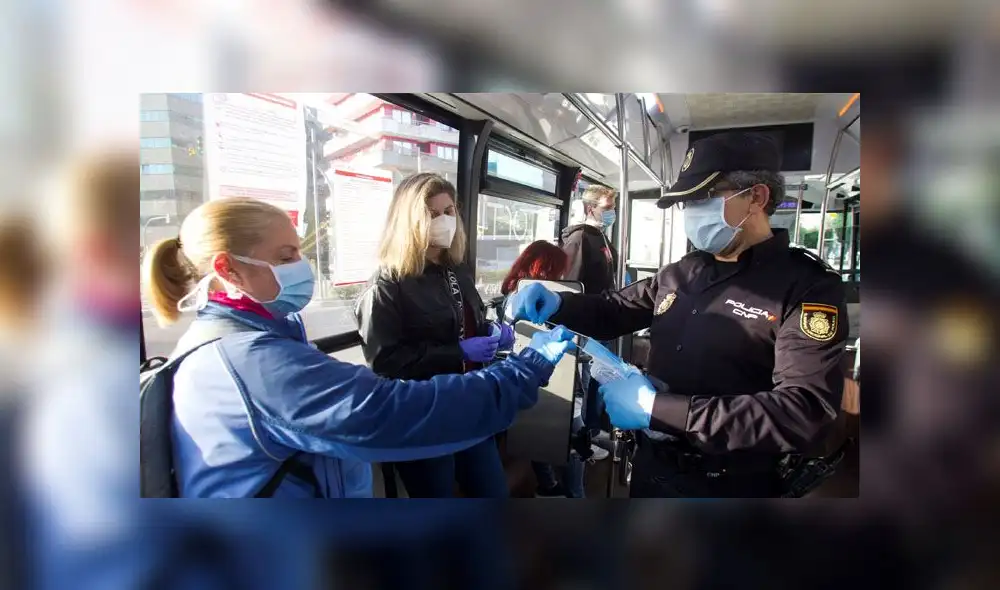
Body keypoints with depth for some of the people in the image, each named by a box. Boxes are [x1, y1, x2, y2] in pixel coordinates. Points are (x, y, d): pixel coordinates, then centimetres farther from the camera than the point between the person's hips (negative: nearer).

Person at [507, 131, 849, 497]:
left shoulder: (808, 287, -15)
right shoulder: (679, 274, 4)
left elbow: (805, 411, -26)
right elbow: (613, 311, 15)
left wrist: (657, 407, -30)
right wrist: (555, 304, -8)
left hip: (730, 487, -5)